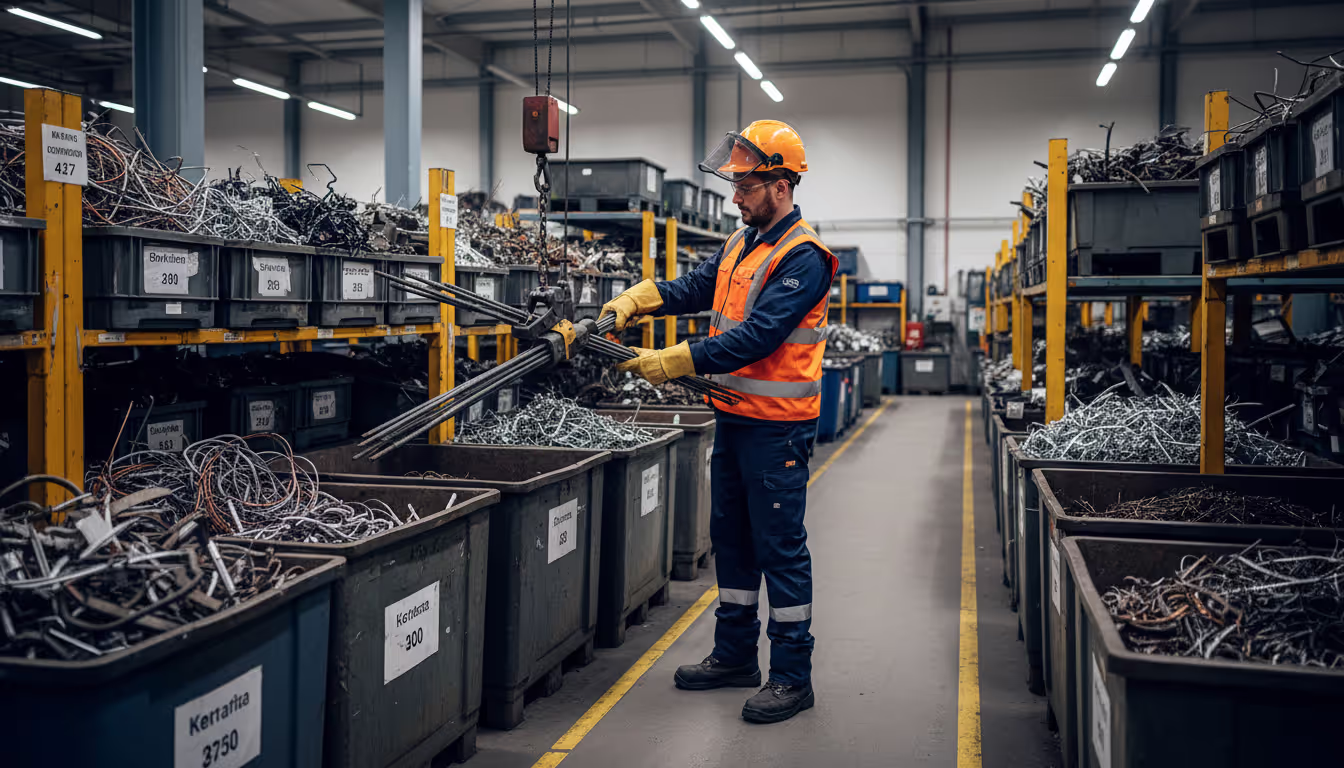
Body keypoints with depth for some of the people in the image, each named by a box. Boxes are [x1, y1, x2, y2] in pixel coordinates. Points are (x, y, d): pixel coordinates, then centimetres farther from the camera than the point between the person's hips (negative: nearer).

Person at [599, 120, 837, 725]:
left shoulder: (802, 256, -16)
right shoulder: (742, 242, 13)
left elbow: (757, 336, -24)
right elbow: (694, 288, 11)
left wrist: (676, 363, -26)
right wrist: (633, 300, -5)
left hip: (777, 425, -9)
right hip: (733, 417, 9)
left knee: (780, 545, -2)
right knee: (732, 537, 16)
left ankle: (793, 676, 9)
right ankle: (735, 655, 29)